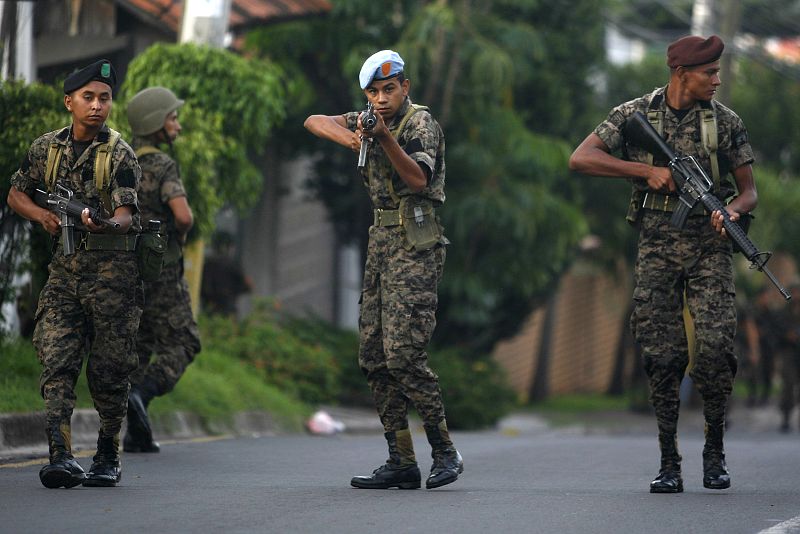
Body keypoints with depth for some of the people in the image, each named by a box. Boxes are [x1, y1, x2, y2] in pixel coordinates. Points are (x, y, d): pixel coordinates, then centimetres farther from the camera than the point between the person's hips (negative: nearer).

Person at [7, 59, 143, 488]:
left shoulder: (120, 155, -6)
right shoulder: (47, 148, 7)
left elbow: (126, 215, -16)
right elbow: (16, 193, 19)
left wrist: (105, 224, -39)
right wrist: (41, 215, -2)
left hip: (112, 270, -3)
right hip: (64, 267, 3)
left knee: (109, 371, 1)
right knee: (57, 361, -11)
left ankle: (108, 456, 17)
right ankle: (61, 456, -19)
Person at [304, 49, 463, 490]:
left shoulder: (422, 124, -7)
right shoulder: (372, 122, 15)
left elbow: (418, 179, -22)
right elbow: (315, 121, 9)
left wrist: (385, 139, -33)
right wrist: (350, 138, -8)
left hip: (415, 244, -8)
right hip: (381, 239, 8)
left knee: (403, 352, -16)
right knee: (373, 355, 4)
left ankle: (444, 452, -6)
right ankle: (401, 462, 6)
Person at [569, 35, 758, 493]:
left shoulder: (726, 121, 3)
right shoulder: (636, 115, 0)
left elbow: (749, 191, 8)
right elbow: (580, 159, -6)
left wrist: (734, 210, -17)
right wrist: (647, 171, -14)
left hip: (709, 248, 0)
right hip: (657, 249, 0)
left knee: (716, 347, -13)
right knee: (662, 356, -3)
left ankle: (715, 450, 5)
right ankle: (669, 465, 5)